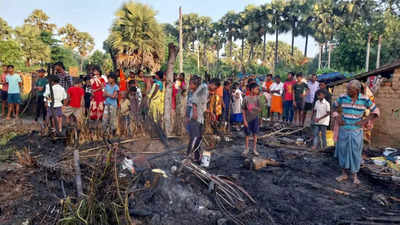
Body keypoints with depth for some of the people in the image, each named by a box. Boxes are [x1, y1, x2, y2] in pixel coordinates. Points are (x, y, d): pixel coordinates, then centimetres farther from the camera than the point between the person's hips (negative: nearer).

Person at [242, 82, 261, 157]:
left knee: (255, 134, 7)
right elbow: (243, 110, -5)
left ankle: (254, 149, 21)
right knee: (247, 134, 7)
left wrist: (254, 108, -17)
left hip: (255, 118, 2)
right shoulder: (246, 98, -8)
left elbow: (259, 109, 1)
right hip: (248, 119, -2)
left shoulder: (257, 98, -1)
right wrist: (244, 120, -9)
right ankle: (246, 149, 24)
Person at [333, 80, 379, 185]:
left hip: (356, 130, -1)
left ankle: (355, 176, 20)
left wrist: (364, 121, -10)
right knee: (343, 150, 7)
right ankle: (344, 174, 22)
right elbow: (334, 107, 11)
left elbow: (375, 111, 1)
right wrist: (338, 118, -2)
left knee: (355, 152, 4)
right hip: (344, 129, 2)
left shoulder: (364, 99, -8)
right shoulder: (343, 98, -5)